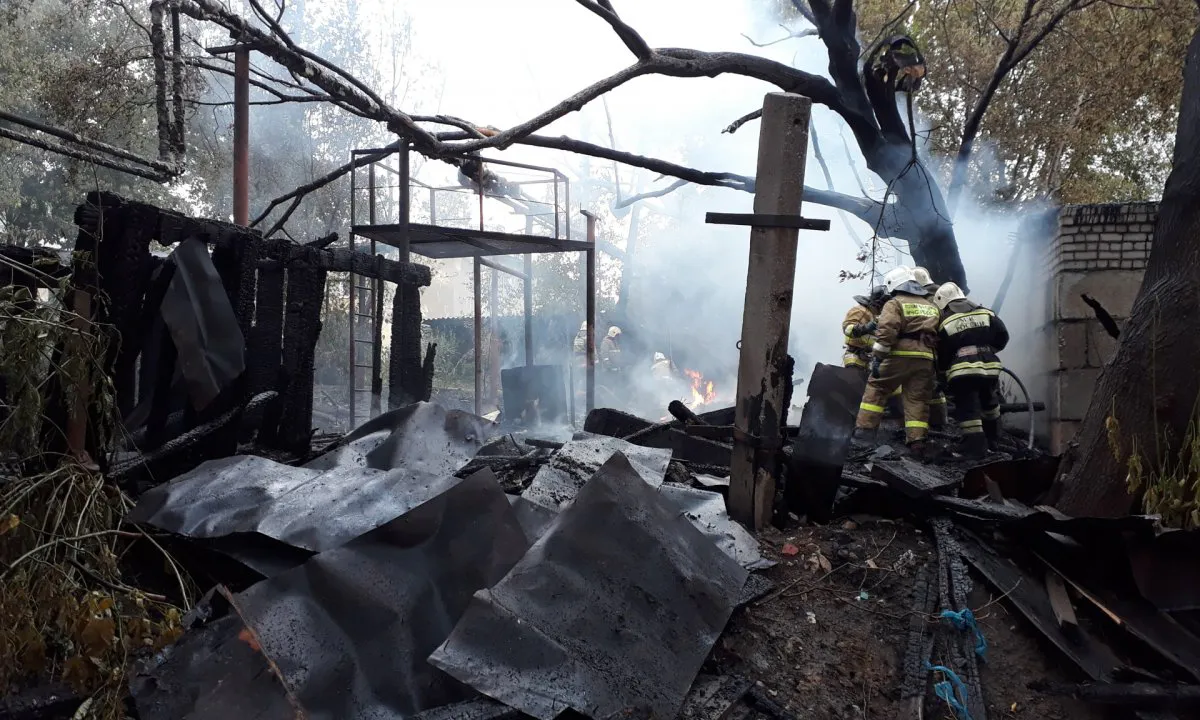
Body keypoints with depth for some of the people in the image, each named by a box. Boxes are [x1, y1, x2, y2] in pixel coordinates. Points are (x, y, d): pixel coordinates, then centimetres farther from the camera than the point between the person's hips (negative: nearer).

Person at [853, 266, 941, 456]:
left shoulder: (894, 304, 2)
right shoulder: (932, 307, 23)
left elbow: (886, 331, -13)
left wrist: (877, 357, -14)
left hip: (900, 355, -5)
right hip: (925, 359, 5)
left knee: (875, 389, 5)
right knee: (917, 400, 6)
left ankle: (864, 430, -2)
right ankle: (917, 442, -1)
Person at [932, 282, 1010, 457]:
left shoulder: (945, 322, 4)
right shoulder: (984, 312, 13)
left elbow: (942, 353, 7)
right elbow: (1002, 336, 10)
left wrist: (942, 368, 25)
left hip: (962, 371, -4)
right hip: (989, 366, 5)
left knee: (968, 409, 1)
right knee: (989, 401, 28)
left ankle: (976, 446, -4)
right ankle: (993, 433, 45)